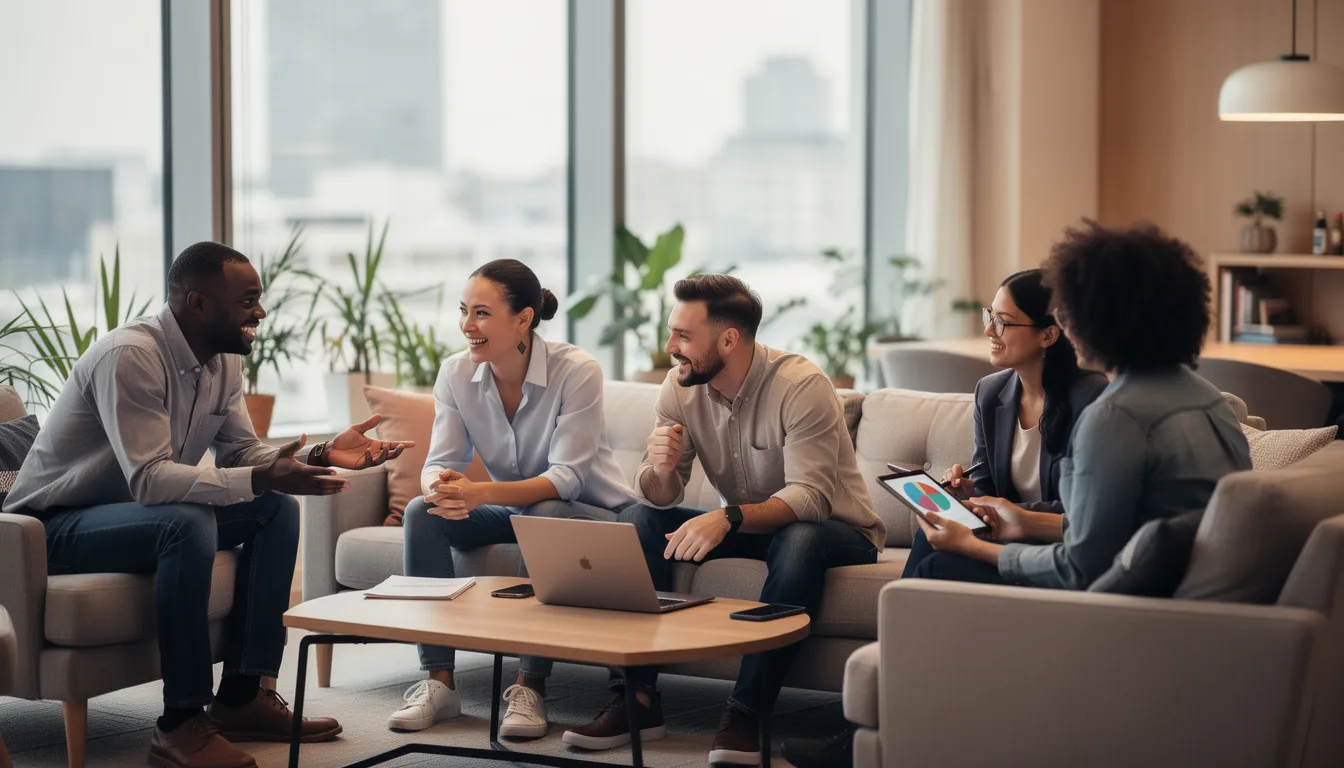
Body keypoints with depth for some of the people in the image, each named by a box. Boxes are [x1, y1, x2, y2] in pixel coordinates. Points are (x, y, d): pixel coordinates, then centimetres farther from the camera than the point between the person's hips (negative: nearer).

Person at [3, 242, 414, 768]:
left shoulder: (223, 361, 1)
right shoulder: (130, 356, -27)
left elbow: (242, 454, 5)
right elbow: (149, 480, -34)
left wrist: (321, 456, -12)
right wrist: (260, 479, -40)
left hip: (138, 511, 9)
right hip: (56, 527, -9)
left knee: (277, 510, -4)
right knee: (186, 524, -35)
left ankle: (242, 696, -4)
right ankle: (182, 724, -28)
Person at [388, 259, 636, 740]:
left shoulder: (576, 371, -22)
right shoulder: (456, 374, -7)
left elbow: (567, 478, -28)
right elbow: (440, 463, -9)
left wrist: (481, 494, -43)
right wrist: (440, 486, -36)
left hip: (593, 514, -5)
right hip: (514, 511, 5)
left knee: (544, 516, -37)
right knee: (423, 512, -20)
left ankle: (531, 687, -29)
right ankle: (439, 682, -19)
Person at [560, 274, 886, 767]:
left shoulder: (801, 386, -23)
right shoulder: (680, 389, -6)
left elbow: (809, 498, -32)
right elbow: (660, 499, -7)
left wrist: (729, 518, -47)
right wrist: (661, 469, -32)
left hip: (835, 530, -6)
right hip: (743, 526, 6)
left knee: (798, 541, -38)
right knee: (638, 519, -12)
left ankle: (747, 713, -32)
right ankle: (636, 698, -17)